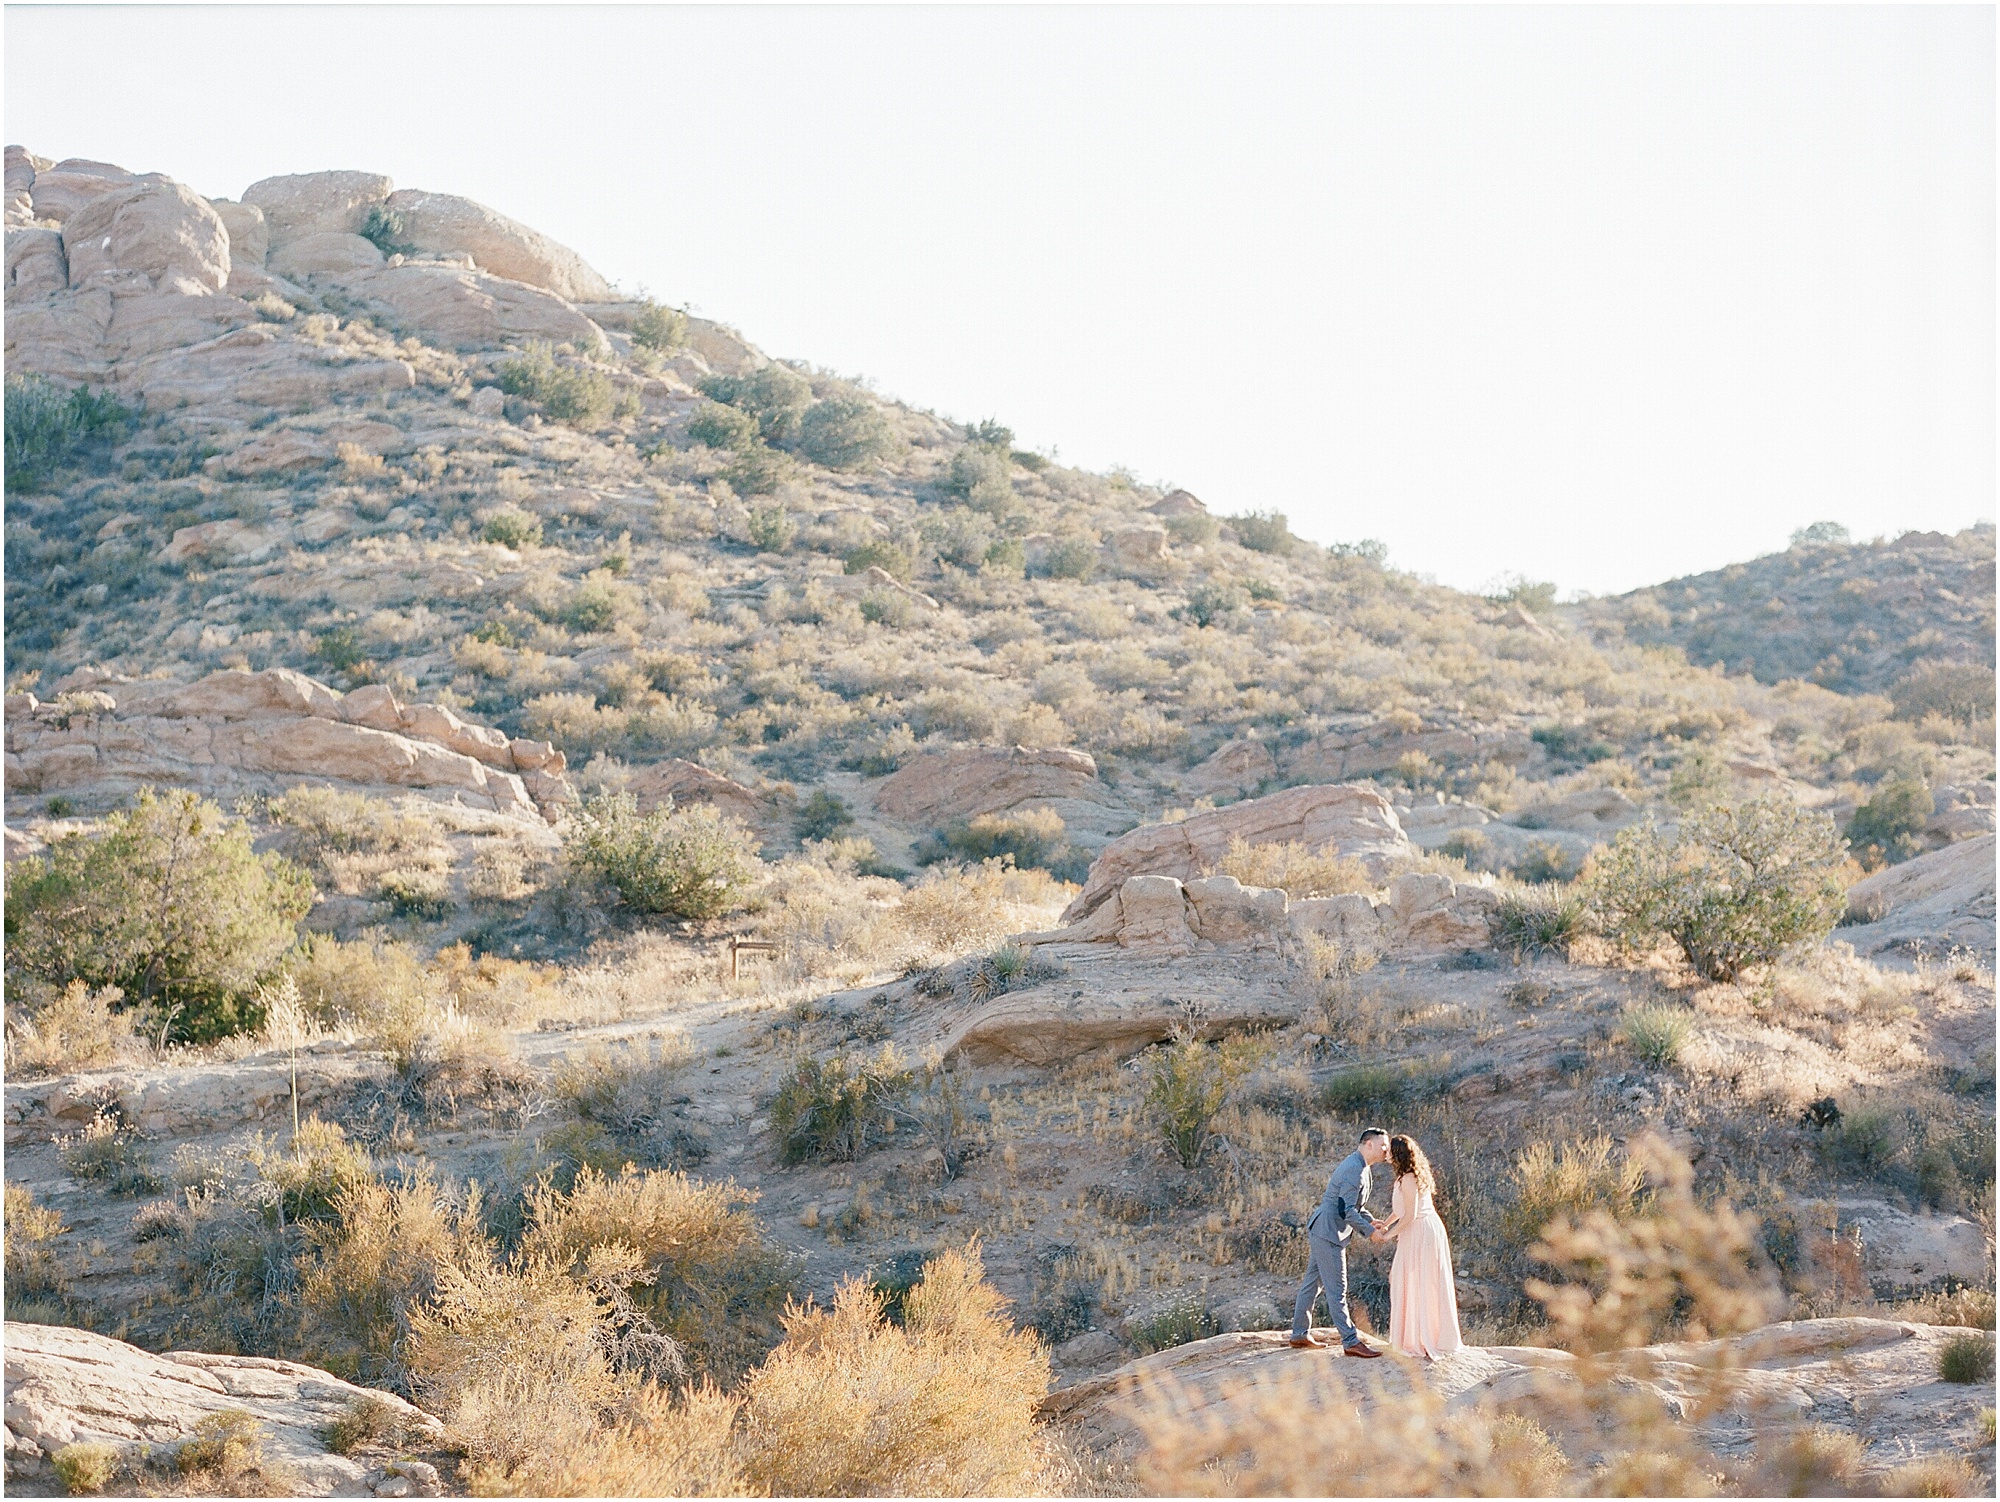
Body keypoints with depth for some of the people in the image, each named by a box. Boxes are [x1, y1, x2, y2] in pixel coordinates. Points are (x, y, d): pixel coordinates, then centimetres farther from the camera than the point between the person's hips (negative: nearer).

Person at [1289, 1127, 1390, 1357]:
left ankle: (1300, 1333, 23)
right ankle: (1350, 1342, -9)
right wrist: (1369, 1230, -17)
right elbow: (1346, 1210, -23)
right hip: (1328, 1233, -11)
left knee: (1312, 1283, 15)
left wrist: (1369, 1219, 11)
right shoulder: (1354, 1170, -19)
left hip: (1320, 1232, 11)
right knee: (1337, 1289, -9)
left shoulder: (1358, 1166, 14)